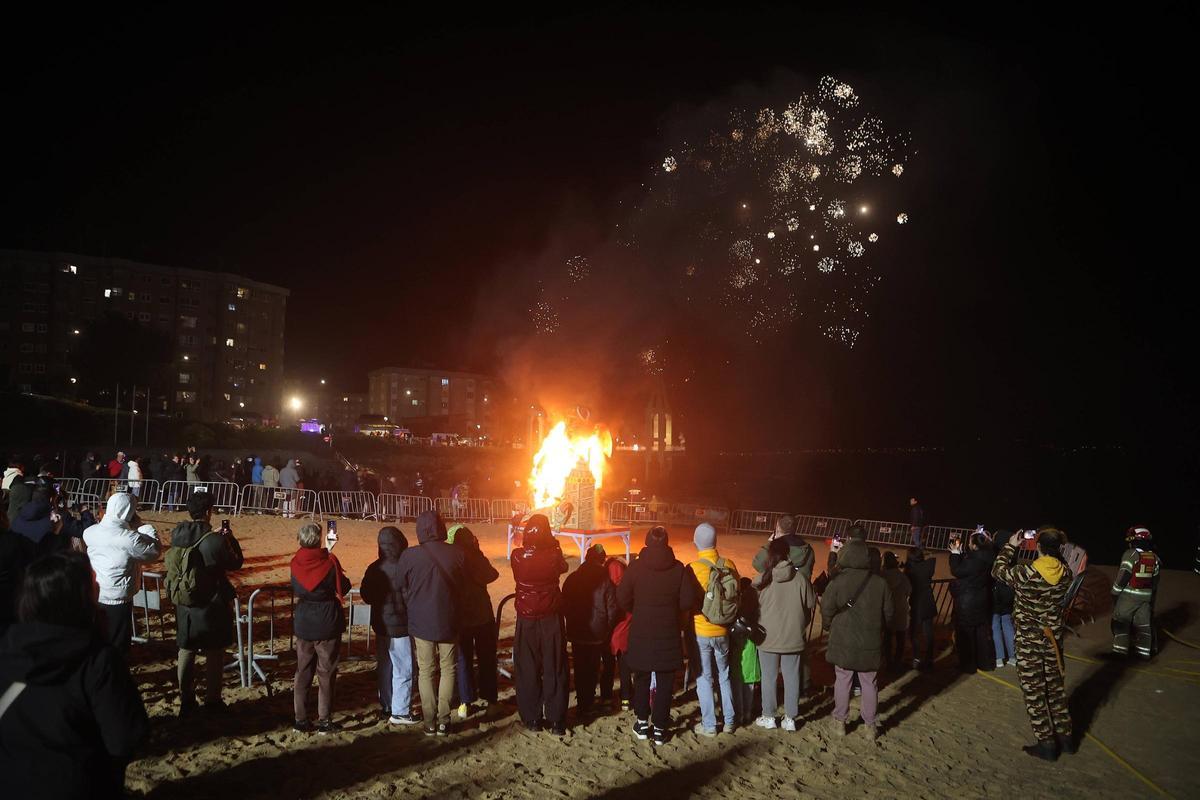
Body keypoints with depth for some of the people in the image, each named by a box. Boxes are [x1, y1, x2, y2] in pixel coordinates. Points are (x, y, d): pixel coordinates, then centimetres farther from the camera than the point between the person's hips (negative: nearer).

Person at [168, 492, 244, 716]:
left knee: (186, 650, 16)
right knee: (214, 652, 10)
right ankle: (212, 700, 18)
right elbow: (235, 563, -9)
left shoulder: (177, 535, -6)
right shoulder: (214, 540, -21)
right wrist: (230, 539, 2)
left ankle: (186, 701, 25)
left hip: (184, 603, 5)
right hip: (212, 605, -5)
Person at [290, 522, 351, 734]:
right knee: (326, 673, 6)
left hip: (303, 625, 3)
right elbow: (343, 588, -5)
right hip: (327, 625, -3)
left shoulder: (296, 564, -5)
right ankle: (324, 721, 9)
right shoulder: (330, 562, -16)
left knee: (302, 673, 13)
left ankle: (301, 720, 17)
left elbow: (295, 589, 10)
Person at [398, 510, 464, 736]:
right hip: (449, 623, 1)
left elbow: (403, 590, 0)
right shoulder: (457, 554, -11)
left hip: (421, 623, -1)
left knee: (426, 672, 11)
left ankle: (430, 722, 13)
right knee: (448, 670, 13)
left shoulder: (409, 556, -12)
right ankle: (443, 721, 12)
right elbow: (464, 587, 1)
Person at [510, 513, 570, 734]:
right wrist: (554, 545, 17)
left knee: (527, 670, 13)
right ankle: (556, 721, 15)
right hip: (551, 618, 0)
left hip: (526, 619, 0)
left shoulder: (518, 557, -13)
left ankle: (532, 719, 19)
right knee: (555, 670, 10)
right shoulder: (554, 555, -15)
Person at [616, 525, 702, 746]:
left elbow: (622, 598, -9)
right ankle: (659, 728, 12)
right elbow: (689, 601, -10)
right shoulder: (679, 568, -7)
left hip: (641, 632, 0)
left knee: (642, 678, 17)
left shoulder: (636, 566, -8)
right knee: (665, 682, 9)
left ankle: (642, 722, 20)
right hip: (668, 634, 0)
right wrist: (672, 611, 9)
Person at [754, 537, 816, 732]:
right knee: (792, 677, 12)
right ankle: (790, 718, 19)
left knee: (769, 677, 11)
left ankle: (768, 717, 19)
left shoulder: (763, 578, -13)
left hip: (768, 637, -1)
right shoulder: (800, 578, -10)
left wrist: (755, 626, 17)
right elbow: (811, 604, -1)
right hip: (794, 637, 1)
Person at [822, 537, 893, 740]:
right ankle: (870, 725, 21)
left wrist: (828, 626, 11)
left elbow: (826, 609, -10)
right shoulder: (880, 583, -7)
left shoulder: (837, 582, -15)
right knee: (869, 683, 14)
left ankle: (840, 721, 19)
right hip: (871, 644, 2)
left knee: (842, 681, 11)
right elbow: (889, 612, 2)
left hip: (843, 643, -2)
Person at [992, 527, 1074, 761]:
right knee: (1056, 685, 20)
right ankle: (1065, 736, 29)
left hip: (1029, 639, -5)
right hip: (1054, 636, 5)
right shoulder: (1065, 573, -9)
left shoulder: (1025, 572, -23)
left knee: (1034, 690, 7)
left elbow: (998, 570, -5)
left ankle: (1046, 744, 12)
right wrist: (1055, 546, 8)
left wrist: (1011, 546, 5)